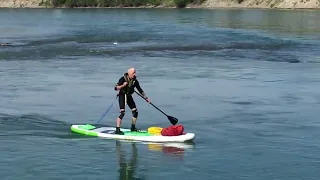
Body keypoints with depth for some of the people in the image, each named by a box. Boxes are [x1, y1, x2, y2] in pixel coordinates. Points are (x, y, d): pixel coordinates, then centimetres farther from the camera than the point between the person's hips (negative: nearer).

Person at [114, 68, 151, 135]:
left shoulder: (135, 81, -1)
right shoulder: (123, 79, -17)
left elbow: (140, 90, 8)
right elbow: (116, 88, -17)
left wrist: (146, 98, 9)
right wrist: (123, 85, -33)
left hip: (129, 96, 6)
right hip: (122, 96, -6)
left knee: (135, 111, 5)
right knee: (122, 113, -16)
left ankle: (133, 127, 21)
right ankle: (117, 129, -14)